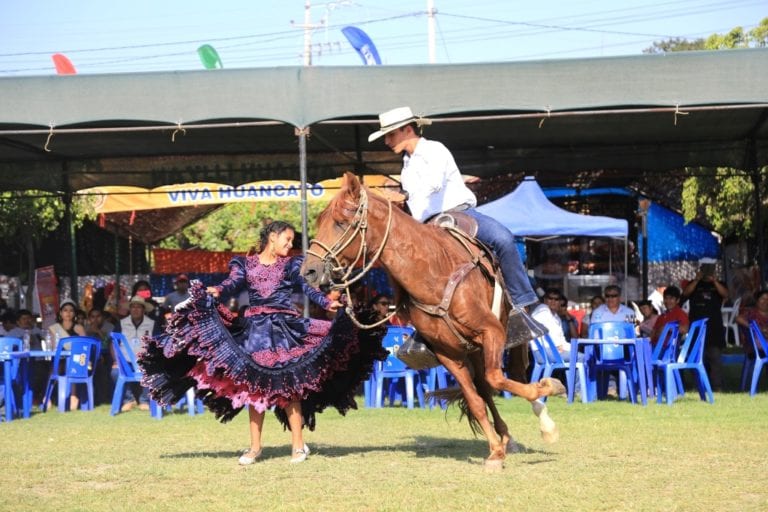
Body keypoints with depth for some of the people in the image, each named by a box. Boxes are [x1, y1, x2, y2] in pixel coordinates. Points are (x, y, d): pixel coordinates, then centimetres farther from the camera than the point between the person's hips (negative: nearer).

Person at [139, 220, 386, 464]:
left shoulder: (291, 265, 12)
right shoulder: (245, 264, 11)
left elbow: (307, 287, -2)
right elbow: (233, 283, -7)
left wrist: (327, 303, -19)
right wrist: (217, 291, -29)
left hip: (285, 328, -1)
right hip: (254, 329, 1)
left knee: (289, 386, -7)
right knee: (253, 387, 1)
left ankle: (298, 445, -1)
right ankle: (255, 446, 8)